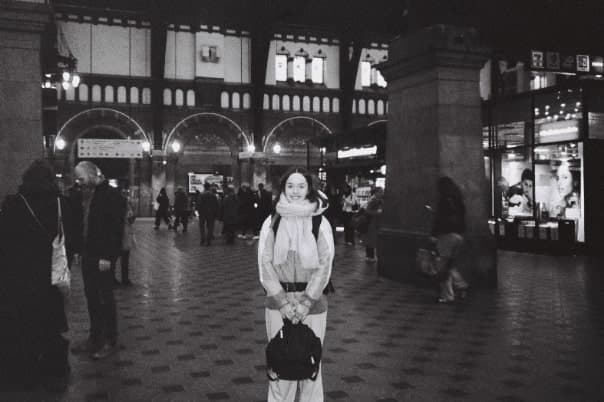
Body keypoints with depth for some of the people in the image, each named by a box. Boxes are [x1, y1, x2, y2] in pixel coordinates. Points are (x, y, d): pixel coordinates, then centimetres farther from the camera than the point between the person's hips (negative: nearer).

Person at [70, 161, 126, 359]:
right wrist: (78, 248, 6)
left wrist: (107, 256, -21)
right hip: (87, 254, 8)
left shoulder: (111, 195, -13)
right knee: (91, 297, 13)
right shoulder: (86, 194, 12)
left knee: (105, 298, 1)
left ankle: (110, 341, 13)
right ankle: (95, 337, 25)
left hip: (102, 257, -7)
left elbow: (115, 228, -18)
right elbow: (81, 223, 16)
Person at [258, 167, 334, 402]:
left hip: (312, 301, -1)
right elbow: (265, 263, -3)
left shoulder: (321, 223, -2)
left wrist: (305, 303, -12)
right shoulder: (272, 222, 0)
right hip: (278, 300, 1)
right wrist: (284, 302, -11)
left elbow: (324, 265, -5)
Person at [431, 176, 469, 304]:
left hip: (447, 235, -8)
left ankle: (447, 295, 1)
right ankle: (461, 285, 9)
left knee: (445, 266, -2)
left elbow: (439, 219, -15)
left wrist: (434, 234, -10)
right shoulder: (459, 200, 10)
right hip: (459, 235, 8)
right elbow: (462, 219, 16)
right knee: (451, 264, 21)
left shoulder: (445, 200, -12)